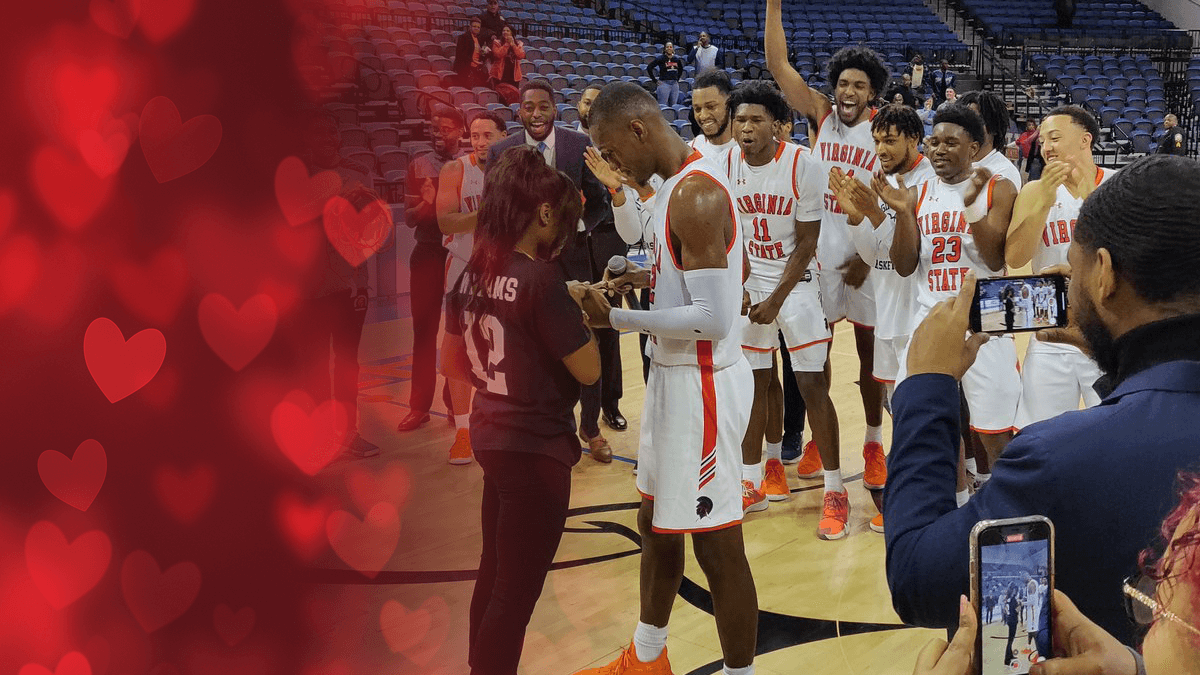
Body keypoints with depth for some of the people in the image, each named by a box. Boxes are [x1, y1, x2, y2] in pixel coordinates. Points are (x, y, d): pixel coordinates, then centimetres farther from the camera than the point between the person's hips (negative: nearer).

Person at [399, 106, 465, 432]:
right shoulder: (418, 165, 6)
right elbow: (409, 218, 4)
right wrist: (425, 204, -16)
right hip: (428, 253, 2)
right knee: (424, 329, 3)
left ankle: (456, 403, 16)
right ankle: (419, 405, 9)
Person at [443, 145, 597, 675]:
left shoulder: (473, 273, 3)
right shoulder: (540, 279, -21)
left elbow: (453, 360, 12)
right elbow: (588, 370, -17)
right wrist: (578, 314, -4)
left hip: (490, 436, 8)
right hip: (536, 449, -8)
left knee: (495, 572, 20)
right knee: (517, 590, 3)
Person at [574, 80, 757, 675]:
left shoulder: (695, 195, -22)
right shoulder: (682, 184, 10)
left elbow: (713, 319, -25)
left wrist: (618, 320, -19)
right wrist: (650, 280, 11)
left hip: (702, 384, -11)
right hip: (673, 375, 11)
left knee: (718, 548, -2)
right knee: (657, 524, 23)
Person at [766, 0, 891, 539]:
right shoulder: (820, 115, 0)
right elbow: (777, 63, -8)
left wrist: (869, 256, -13)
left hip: (865, 256, -1)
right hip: (818, 253, 1)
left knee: (870, 352, 12)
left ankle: (873, 443, 30)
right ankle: (819, 440, 13)